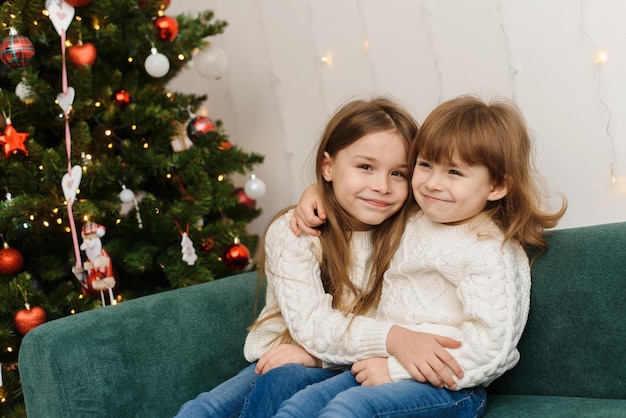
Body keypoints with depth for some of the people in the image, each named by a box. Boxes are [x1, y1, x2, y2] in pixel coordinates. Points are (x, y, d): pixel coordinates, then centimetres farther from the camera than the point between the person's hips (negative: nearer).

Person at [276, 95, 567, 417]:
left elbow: (489, 348, -21)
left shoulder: (492, 253, -14)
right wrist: (318, 192, 16)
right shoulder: (413, 221, 12)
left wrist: (397, 368, -20)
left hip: (448, 388, -8)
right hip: (387, 366, 8)